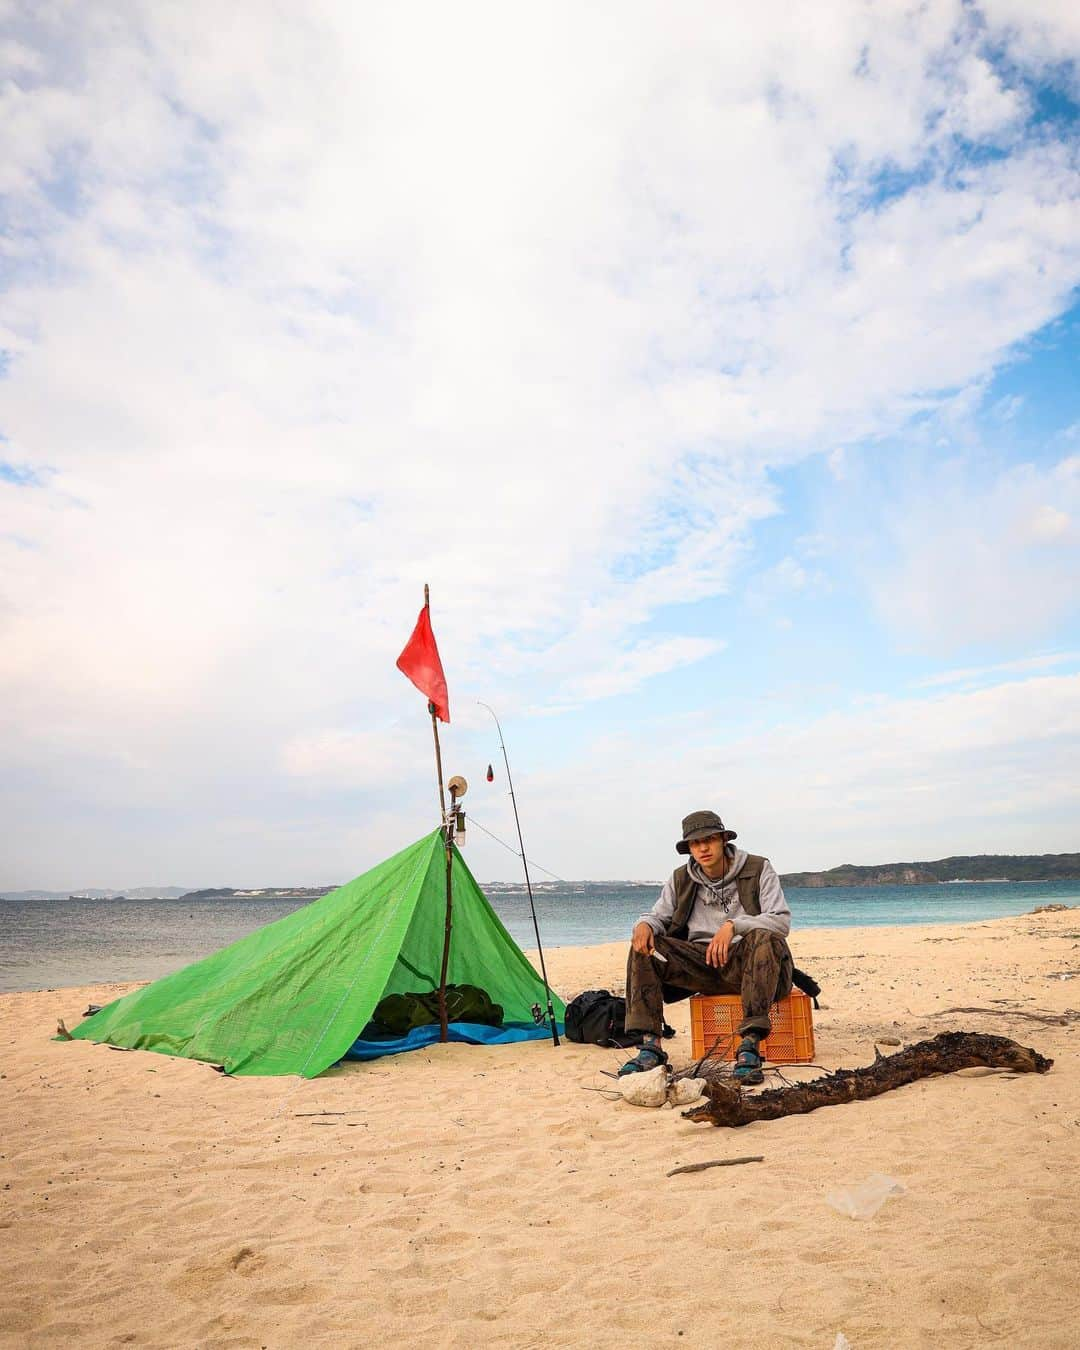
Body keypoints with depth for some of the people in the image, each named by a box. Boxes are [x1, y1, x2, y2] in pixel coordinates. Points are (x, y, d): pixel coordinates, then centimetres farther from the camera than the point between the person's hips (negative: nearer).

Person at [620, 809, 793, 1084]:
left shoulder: (757, 870, -3)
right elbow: (659, 916, 12)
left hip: (748, 964, -3)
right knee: (644, 947, -16)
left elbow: (782, 920, -13)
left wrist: (733, 925, -29)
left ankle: (750, 1046, -36)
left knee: (764, 937, -36)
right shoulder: (681, 879, 8)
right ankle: (651, 1046, -17)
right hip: (701, 963, 4)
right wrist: (644, 924, -15)